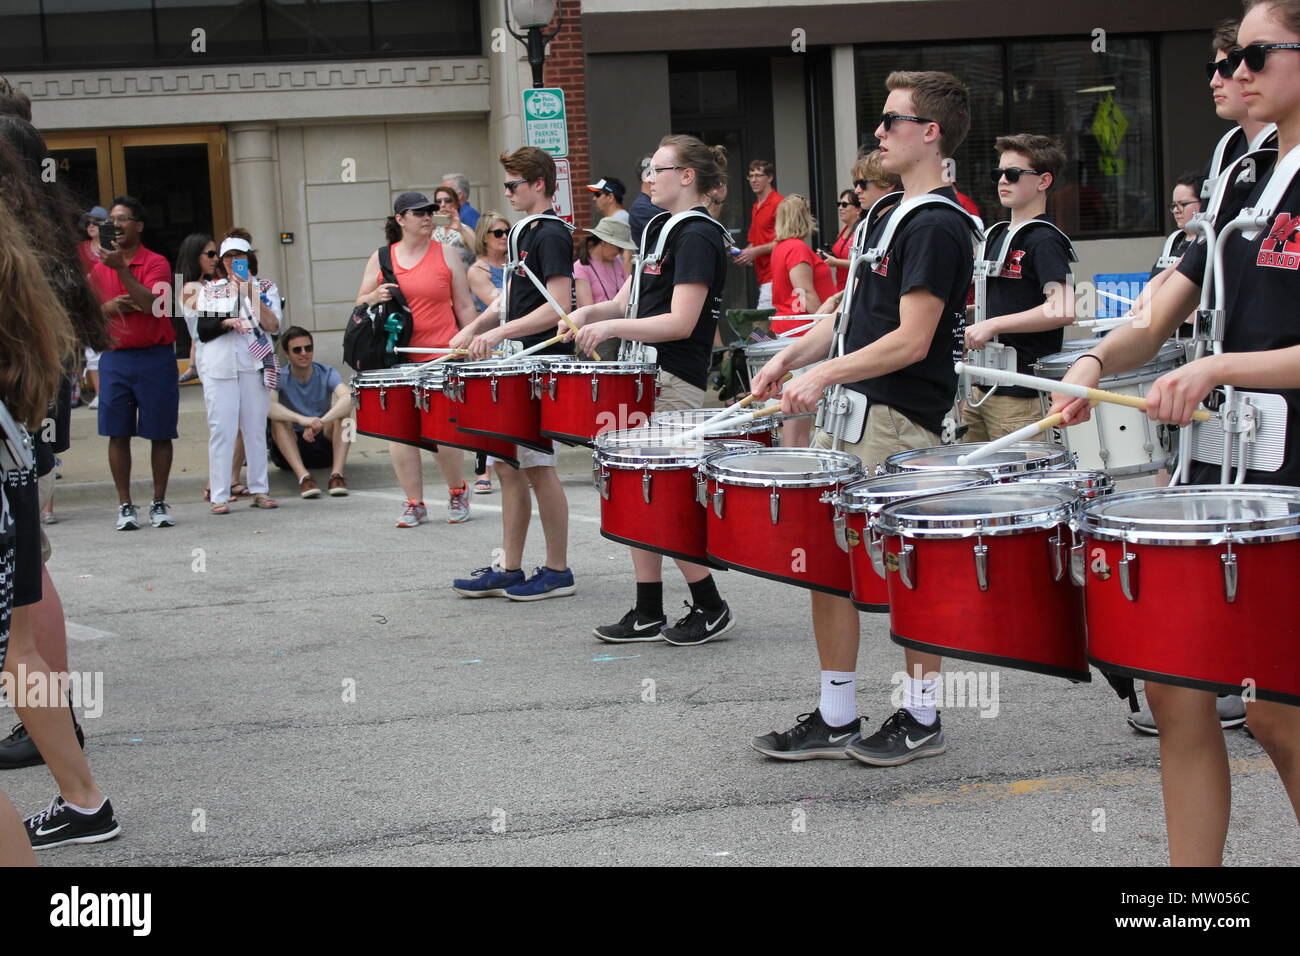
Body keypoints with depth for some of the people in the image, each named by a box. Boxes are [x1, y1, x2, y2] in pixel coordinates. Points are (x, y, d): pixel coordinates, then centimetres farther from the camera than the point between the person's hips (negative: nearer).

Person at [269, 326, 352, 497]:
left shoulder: (326, 373, -7)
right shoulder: (279, 378, -9)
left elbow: (348, 397, -29)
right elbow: (268, 405, -32)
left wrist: (320, 422, -46)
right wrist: (302, 419, -49)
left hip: (325, 443, 1)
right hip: (291, 447, -1)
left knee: (343, 410, -23)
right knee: (278, 418, -28)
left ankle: (337, 473, -33)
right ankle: (303, 476, -41)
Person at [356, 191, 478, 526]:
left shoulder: (446, 255, 6)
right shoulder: (381, 258, 9)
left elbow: (464, 307, 8)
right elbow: (360, 302, 14)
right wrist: (375, 297, -8)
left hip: (440, 359, -2)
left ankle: (457, 491, 19)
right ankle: (414, 503, 11)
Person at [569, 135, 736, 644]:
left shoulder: (698, 235, -13)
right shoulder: (660, 229, 16)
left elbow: (680, 323, -20)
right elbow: (629, 300, 18)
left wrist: (612, 326, -22)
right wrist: (590, 311, -1)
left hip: (674, 382, -9)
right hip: (644, 377, 9)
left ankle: (711, 609, 5)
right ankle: (648, 614, 15)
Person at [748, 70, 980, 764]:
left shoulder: (938, 225, -14)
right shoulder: (891, 214, 16)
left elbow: (911, 340, -20)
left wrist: (824, 373, -22)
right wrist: (791, 357, 10)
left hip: (900, 420, -10)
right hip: (852, 410, 10)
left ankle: (921, 719, 14)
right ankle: (835, 719, 20)